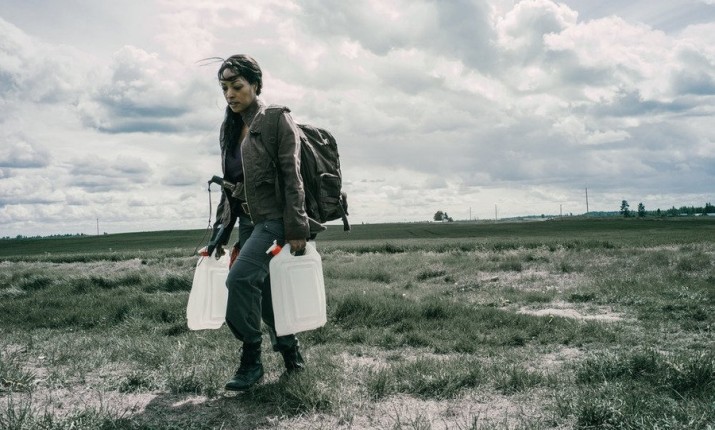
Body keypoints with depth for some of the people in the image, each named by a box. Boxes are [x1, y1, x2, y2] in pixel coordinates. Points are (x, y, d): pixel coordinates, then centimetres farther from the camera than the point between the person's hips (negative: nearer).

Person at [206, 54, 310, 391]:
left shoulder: (277, 120, -8)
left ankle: (251, 360, -5)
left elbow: (292, 177, -13)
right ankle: (291, 353, 30)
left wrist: (297, 229, -17)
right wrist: (221, 230, 13)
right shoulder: (229, 128, 12)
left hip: (274, 218, -7)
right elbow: (229, 183, 16)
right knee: (263, 291, 10)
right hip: (248, 221, 7)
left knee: (240, 278, -21)